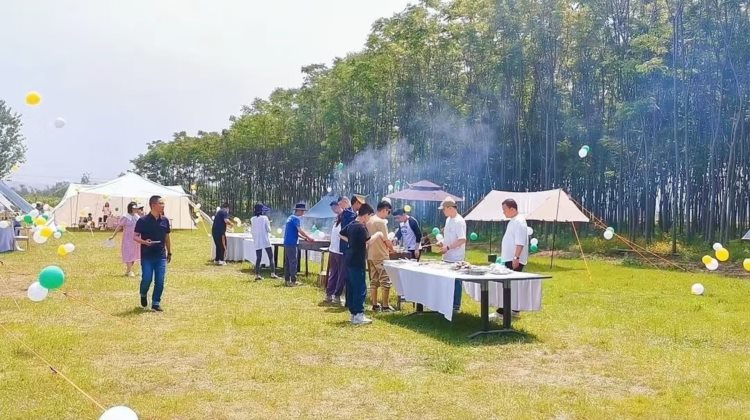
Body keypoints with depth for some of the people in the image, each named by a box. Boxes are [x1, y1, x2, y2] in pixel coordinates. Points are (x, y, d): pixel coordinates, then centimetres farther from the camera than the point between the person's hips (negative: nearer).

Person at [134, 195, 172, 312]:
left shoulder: (165, 220, 6)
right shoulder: (143, 221, -7)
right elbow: (135, 237, -4)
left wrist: (169, 253, 17)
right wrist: (144, 242, -24)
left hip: (161, 256, 4)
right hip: (147, 256, -3)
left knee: (160, 281, 0)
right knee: (147, 279, -5)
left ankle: (156, 302, 14)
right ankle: (143, 295, 26)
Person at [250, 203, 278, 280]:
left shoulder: (252, 219, 1)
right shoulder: (264, 218, -7)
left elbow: (251, 231, 4)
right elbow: (269, 230, -6)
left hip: (257, 242, 3)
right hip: (266, 241, -3)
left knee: (258, 258, 6)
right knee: (271, 257, 4)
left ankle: (257, 275, 0)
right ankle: (273, 273, -2)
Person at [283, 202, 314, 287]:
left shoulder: (290, 218, 18)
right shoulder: (296, 219, -12)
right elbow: (300, 231, -18)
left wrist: (305, 238, 18)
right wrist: (309, 238, -7)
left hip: (287, 243, 9)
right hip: (291, 243, -9)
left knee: (287, 262, 11)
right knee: (293, 262, -6)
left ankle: (287, 280, 14)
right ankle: (293, 281, -5)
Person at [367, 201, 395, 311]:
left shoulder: (369, 220, 8)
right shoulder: (381, 222, -16)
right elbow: (386, 240, -16)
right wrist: (391, 248, 4)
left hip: (370, 255, 8)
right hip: (381, 256, -8)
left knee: (373, 281, 12)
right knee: (386, 281, 0)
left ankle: (375, 305, 17)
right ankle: (385, 306, 2)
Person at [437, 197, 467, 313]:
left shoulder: (459, 221, -16)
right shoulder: (448, 220, 13)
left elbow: (462, 240, -22)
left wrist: (447, 247, -22)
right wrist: (443, 243, 6)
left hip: (456, 259, -9)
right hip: (447, 257, 9)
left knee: (456, 281, 0)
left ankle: (456, 306, 8)